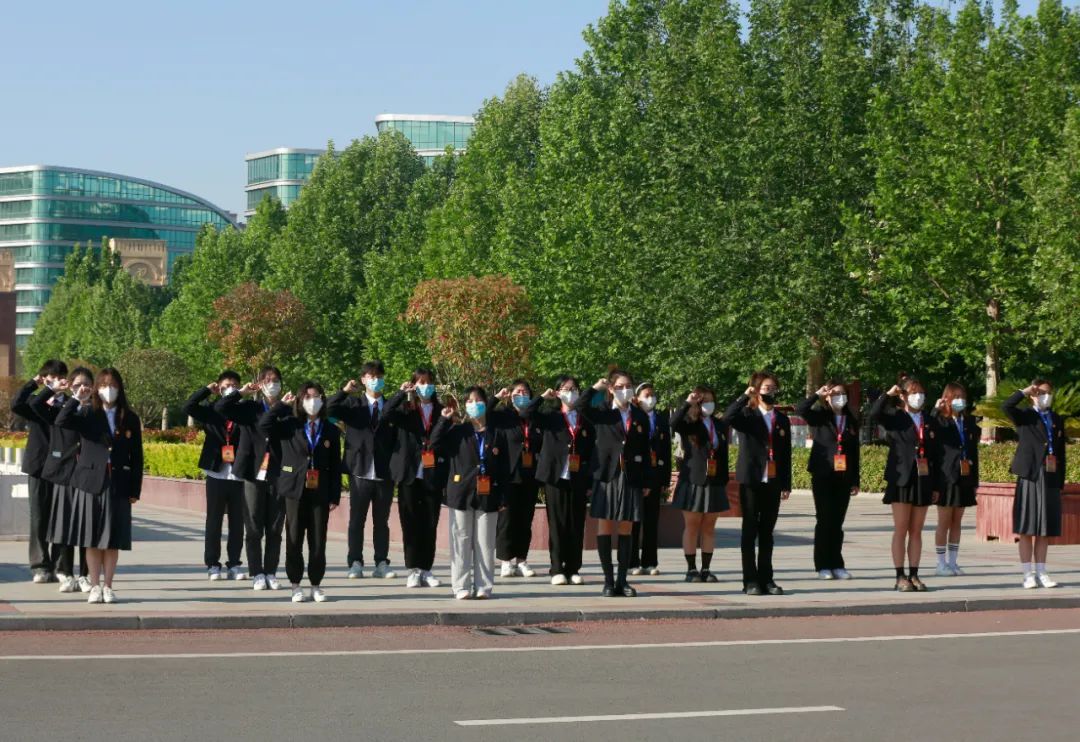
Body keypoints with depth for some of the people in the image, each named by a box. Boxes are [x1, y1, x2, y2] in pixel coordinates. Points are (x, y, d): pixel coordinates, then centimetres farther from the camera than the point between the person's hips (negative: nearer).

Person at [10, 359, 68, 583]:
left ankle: (59, 565, 8)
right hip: (39, 467, -1)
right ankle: (40, 566, 4)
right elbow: (16, 405, -17)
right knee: (39, 518, 0)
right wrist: (34, 383, -10)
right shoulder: (34, 402, 5)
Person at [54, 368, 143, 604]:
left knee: (113, 539, 3)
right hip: (90, 481, -1)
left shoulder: (130, 419, 5)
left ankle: (108, 587, 11)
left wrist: (135, 490, 2)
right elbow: (61, 421, -17)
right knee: (92, 538, 2)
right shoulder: (87, 414, 3)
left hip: (118, 485, 1)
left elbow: (136, 457, 6)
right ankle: (95, 586, 9)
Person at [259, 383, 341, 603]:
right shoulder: (290, 426, 4)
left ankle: (316, 585, 12)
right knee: (294, 540, 2)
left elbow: (335, 466, 6)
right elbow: (264, 425, -14)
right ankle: (296, 585, 10)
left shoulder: (331, 431, 7)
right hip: (295, 490, -1)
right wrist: (282, 404, -6)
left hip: (320, 492, 1)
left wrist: (335, 496, 0)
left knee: (318, 541, 2)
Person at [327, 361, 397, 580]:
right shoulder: (353, 404, 8)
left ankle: (382, 564, 11)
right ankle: (355, 563, 8)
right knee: (357, 520, 2)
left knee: (382, 521, 7)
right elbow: (329, 410, -8)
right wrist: (345, 391, -14)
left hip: (384, 472, 1)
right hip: (361, 471, -1)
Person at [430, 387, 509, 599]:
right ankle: (462, 586, 5)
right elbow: (435, 444, -7)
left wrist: (501, 496, 0)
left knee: (485, 543, 2)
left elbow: (504, 468, 6)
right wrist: (444, 419, -10)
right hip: (462, 494, 0)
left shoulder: (497, 435, 7)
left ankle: (484, 586, 7)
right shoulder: (457, 432, 7)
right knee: (462, 542, 1)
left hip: (487, 496, 0)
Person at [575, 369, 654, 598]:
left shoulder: (640, 417, 10)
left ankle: (622, 580, 9)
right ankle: (609, 581, 4)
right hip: (607, 476, -2)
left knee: (626, 529, 4)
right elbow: (579, 407, -15)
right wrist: (596, 388, -12)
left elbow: (645, 450, 11)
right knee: (605, 528, -1)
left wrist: (646, 482, 7)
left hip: (631, 478, 2)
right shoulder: (603, 414, 3)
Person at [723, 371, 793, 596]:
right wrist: (745, 396, -20)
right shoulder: (747, 415, 1)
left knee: (767, 532, 7)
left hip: (773, 483, 4)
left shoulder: (782, 420, 13)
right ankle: (750, 581, 1)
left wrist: (786, 484, 8)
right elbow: (727, 418, -22)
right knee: (750, 531, -1)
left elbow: (786, 455, 13)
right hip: (751, 480, -4)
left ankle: (766, 579, 11)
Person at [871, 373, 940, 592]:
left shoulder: (930, 423, 11)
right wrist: (888, 394, -13)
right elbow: (874, 414, -22)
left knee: (916, 531, 7)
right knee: (901, 530, -1)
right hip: (901, 479, -4)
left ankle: (914, 576, 11)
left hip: (922, 481, 4)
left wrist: (935, 485, 9)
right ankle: (900, 577, 2)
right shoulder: (895, 418, 0)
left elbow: (934, 456, 11)